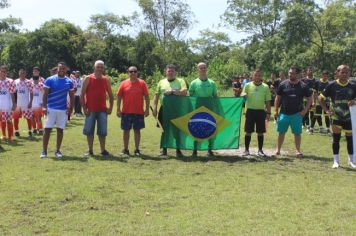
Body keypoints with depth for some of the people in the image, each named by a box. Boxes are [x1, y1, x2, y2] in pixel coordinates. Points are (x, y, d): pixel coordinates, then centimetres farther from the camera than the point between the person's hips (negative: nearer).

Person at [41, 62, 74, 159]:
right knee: (47, 129, -3)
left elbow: (72, 96, 9)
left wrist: (71, 108, -1)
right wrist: (44, 106, -13)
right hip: (51, 108, -2)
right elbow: (45, 94, -4)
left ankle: (57, 150, 15)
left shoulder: (69, 82, 5)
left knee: (60, 130, 6)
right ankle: (44, 151, 5)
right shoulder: (50, 80, -3)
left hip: (63, 109, 3)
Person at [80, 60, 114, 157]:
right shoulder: (88, 79, -1)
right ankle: (90, 150, 14)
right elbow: (82, 95, -3)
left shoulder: (106, 80, 7)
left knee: (102, 131, 5)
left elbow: (110, 95, 12)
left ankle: (103, 150, 14)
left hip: (102, 110, 2)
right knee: (89, 130, 4)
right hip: (90, 110, -2)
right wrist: (84, 108, -9)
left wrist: (110, 107, 3)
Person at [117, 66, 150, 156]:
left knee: (137, 130, 6)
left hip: (139, 112, 0)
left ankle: (137, 149, 14)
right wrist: (118, 109, -2)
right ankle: (125, 150, 16)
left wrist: (147, 109, -2)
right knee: (126, 130, 6)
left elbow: (146, 96, 3)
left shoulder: (142, 83, 2)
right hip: (126, 112, 0)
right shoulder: (124, 83, 2)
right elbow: (119, 97, 4)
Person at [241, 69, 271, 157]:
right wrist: (243, 96, -23)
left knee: (260, 132, 5)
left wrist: (268, 113, 2)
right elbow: (242, 96, 1)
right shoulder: (248, 85, 1)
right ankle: (246, 150, 13)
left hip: (261, 111, 1)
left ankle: (260, 150, 15)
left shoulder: (265, 87, 3)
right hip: (250, 110, -1)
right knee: (248, 131, 3)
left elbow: (268, 101, 6)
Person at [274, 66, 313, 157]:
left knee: (297, 133, 3)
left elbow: (309, 99, 3)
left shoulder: (303, 86, -3)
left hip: (297, 114, -1)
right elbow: (278, 98, 6)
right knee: (281, 132, 7)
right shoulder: (283, 84, 0)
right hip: (284, 113, 1)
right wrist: (276, 110, 1)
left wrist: (305, 110, -7)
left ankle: (298, 150, 14)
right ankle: (278, 150, 16)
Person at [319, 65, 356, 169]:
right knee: (336, 138, 2)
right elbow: (321, 98, 0)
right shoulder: (332, 85, -6)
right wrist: (327, 110, -7)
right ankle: (336, 160, 13)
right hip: (336, 116, -1)